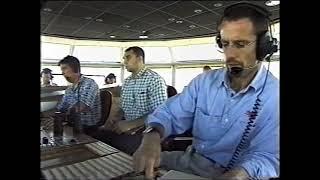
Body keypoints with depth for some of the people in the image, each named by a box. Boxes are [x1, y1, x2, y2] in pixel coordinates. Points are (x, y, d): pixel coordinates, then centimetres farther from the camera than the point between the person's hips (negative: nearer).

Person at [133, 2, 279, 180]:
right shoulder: (204, 81, -3)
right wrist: (152, 135, -28)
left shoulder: (275, 96, -14)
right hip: (191, 159, 3)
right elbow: (170, 114, -6)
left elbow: (266, 157, -16)